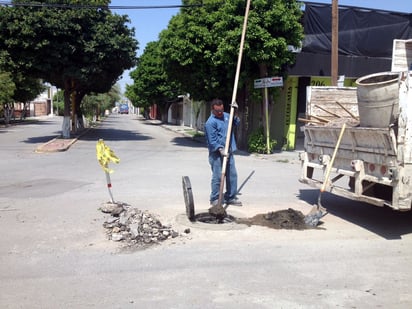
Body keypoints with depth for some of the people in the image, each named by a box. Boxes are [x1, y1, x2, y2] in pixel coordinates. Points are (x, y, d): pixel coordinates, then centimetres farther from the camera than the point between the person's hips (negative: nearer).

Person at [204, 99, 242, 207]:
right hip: (217, 154, -8)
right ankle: (215, 199, 8)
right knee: (218, 177, -5)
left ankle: (231, 197, 22)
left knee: (232, 175, 11)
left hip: (229, 152, 8)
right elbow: (212, 140, -18)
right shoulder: (210, 122, -14)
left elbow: (236, 123, 24)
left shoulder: (226, 116, 10)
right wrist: (220, 149, -29)